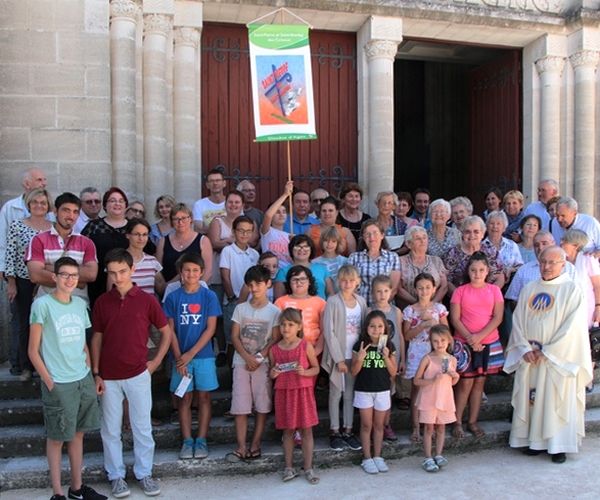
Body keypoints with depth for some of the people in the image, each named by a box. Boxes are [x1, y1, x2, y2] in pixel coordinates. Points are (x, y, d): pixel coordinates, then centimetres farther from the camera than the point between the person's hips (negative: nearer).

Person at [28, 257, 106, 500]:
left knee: (78, 433, 14)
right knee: (56, 438, 6)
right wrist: (49, 381, -11)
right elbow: (33, 351, -8)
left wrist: (89, 370, 8)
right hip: (58, 384, -5)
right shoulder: (42, 304, -10)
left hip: (83, 380, 5)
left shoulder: (80, 304, 6)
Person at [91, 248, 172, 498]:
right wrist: (96, 373, 1)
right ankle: (116, 476, 25)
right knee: (110, 430, 10)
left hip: (138, 374, -1)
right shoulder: (102, 302, 0)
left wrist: (155, 362, -1)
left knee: (142, 427, 8)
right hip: (109, 377, 2)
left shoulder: (147, 300, -5)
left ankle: (144, 473, 23)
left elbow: (166, 333, 4)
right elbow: (97, 338, 5)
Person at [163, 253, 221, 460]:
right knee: (184, 398, 7)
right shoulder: (173, 297, -1)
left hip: (203, 355, -1)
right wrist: (178, 358, -8)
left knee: (203, 397, 6)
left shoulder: (209, 296, -4)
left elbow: (210, 329, -7)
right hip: (181, 357, 1)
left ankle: (201, 440, 14)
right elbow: (170, 330, 0)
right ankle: (187, 441, 15)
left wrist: (191, 354, -12)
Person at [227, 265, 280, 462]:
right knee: (240, 406, 0)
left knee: (262, 406, 4)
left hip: (263, 364, -1)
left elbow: (275, 339, -4)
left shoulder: (274, 311, -1)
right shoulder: (240, 308, 4)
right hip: (241, 363, 1)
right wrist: (247, 357, -11)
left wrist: (259, 358, -13)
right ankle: (241, 447, 6)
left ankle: (255, 445, 14)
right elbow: (235, 337, 1)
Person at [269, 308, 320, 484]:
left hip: (303, 392, -2)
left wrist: (305, 372, -18)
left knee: (306, 430, 4)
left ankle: (308, 468, 13)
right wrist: (272, 374, -9)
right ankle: (289, 467, 20)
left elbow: (316, 369, 1)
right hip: (284, 393, 2)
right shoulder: (274, 350, 1)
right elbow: (272, 374, 14)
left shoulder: (306, 346, -6)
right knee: (287, 430, 10)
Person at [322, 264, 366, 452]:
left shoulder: (361, 301, 4)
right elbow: (329, 331, -12)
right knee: (336, 393, 6)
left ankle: (348, 430, 21)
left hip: (355, 355, 4)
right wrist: (339, 358, -14)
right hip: (338, 355, -4)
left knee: (350, 393, 11)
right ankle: (334, 431, 17)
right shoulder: (333, 301, -9)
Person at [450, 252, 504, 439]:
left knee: (479, 382, 9)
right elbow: (455, 319, -6)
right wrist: (469, 338, -17)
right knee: (466, 382, -1)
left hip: (488, 343, 2)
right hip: (465, 343, -2)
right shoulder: (460, 291, -1)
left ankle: (473, 422, 19)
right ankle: (457, 422, 10)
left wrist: (479, 336, -14)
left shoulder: (494, 290, 3)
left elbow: (498, 318, -5)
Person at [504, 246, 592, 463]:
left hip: (558, 359, -4)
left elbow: (572, 327, -11)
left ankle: (558, 445, 12)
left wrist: (546, 351, -12)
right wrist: (525, 349, -8)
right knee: (531, 399, 7)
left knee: (557, 401, 2)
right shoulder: (529, 289, 8)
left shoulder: (572, 290, -5)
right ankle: (535, 440, 18)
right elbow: (517, 320, 5)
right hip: (529, 357, 4)